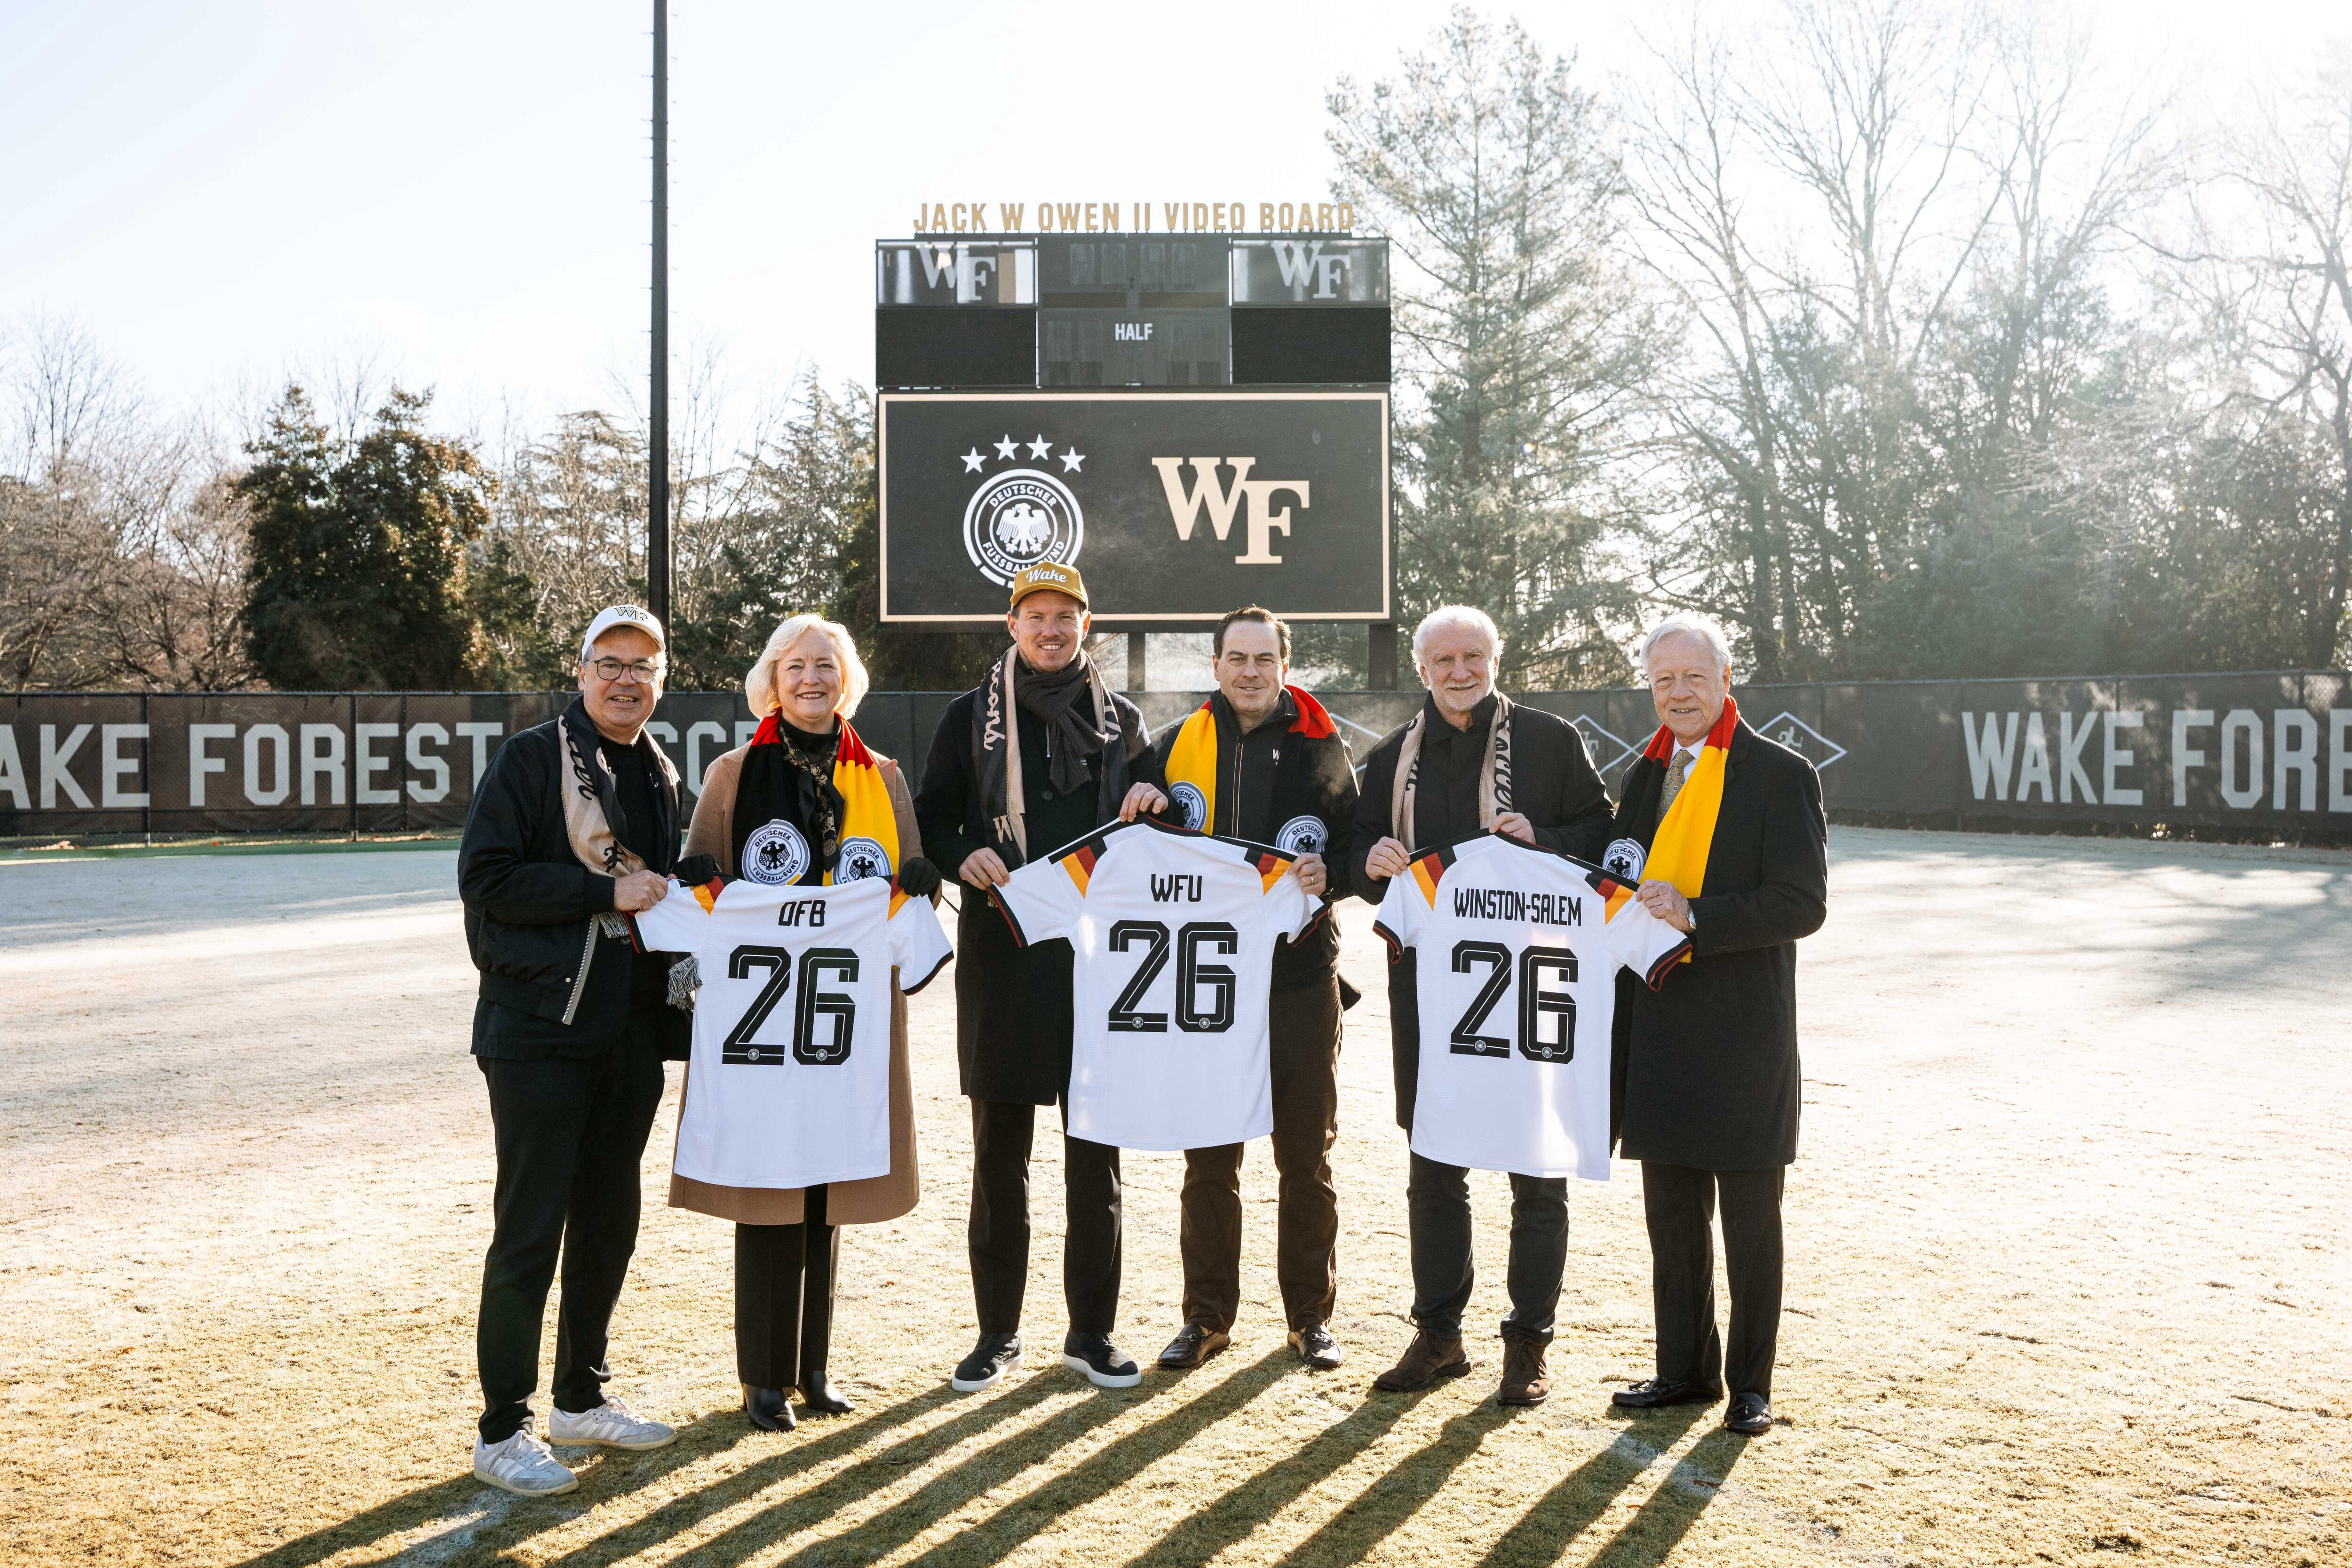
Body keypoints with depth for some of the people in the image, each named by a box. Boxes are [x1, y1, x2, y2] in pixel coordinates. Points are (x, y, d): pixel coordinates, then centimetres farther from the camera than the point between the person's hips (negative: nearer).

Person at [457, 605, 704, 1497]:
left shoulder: (660, 776, 15)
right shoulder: (531, 759, -5)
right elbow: (484, 878, -14)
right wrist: (606, 892, -17)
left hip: (630, 1030, 7)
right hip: (540, 1030, -7)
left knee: (610, 1220, 13)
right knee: (530, 1227, -3)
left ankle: (581, 1397, 28)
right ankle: (502, 1431, 7)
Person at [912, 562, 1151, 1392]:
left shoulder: (1123, 721, 12)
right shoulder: (969, 719, 8)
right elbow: (931, 821, 8)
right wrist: (963, 859, -12)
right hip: (1003, 956, -1)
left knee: (1097, 1152, 5)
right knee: (999, 1152, 5)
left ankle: (1092, 1331, 17)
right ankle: (997, 1333, 16)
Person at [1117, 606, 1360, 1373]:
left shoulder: (1322, 749, 4)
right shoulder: (1177, 747, 8)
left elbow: (1361, 850, 6)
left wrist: (1327, 873, -15)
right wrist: (1149, 809, -6)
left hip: (1301, 973, -1)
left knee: (1307, 1155, 6)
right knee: (1208, 1157, 6)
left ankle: (1311, 1315, 19)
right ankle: (1207, 1315, 19)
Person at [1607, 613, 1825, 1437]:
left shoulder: (1781, 774, -6)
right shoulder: (1645, 775, 13)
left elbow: (1803, 903, -14)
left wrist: (1696, 917, -21)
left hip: (1744, 1037, -6)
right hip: (1660, 1032, 6)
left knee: (1751, 1225, 6)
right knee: (1672, 1216, 13)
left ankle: (1750, 1383, 17)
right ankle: (1684, 1369, 26)